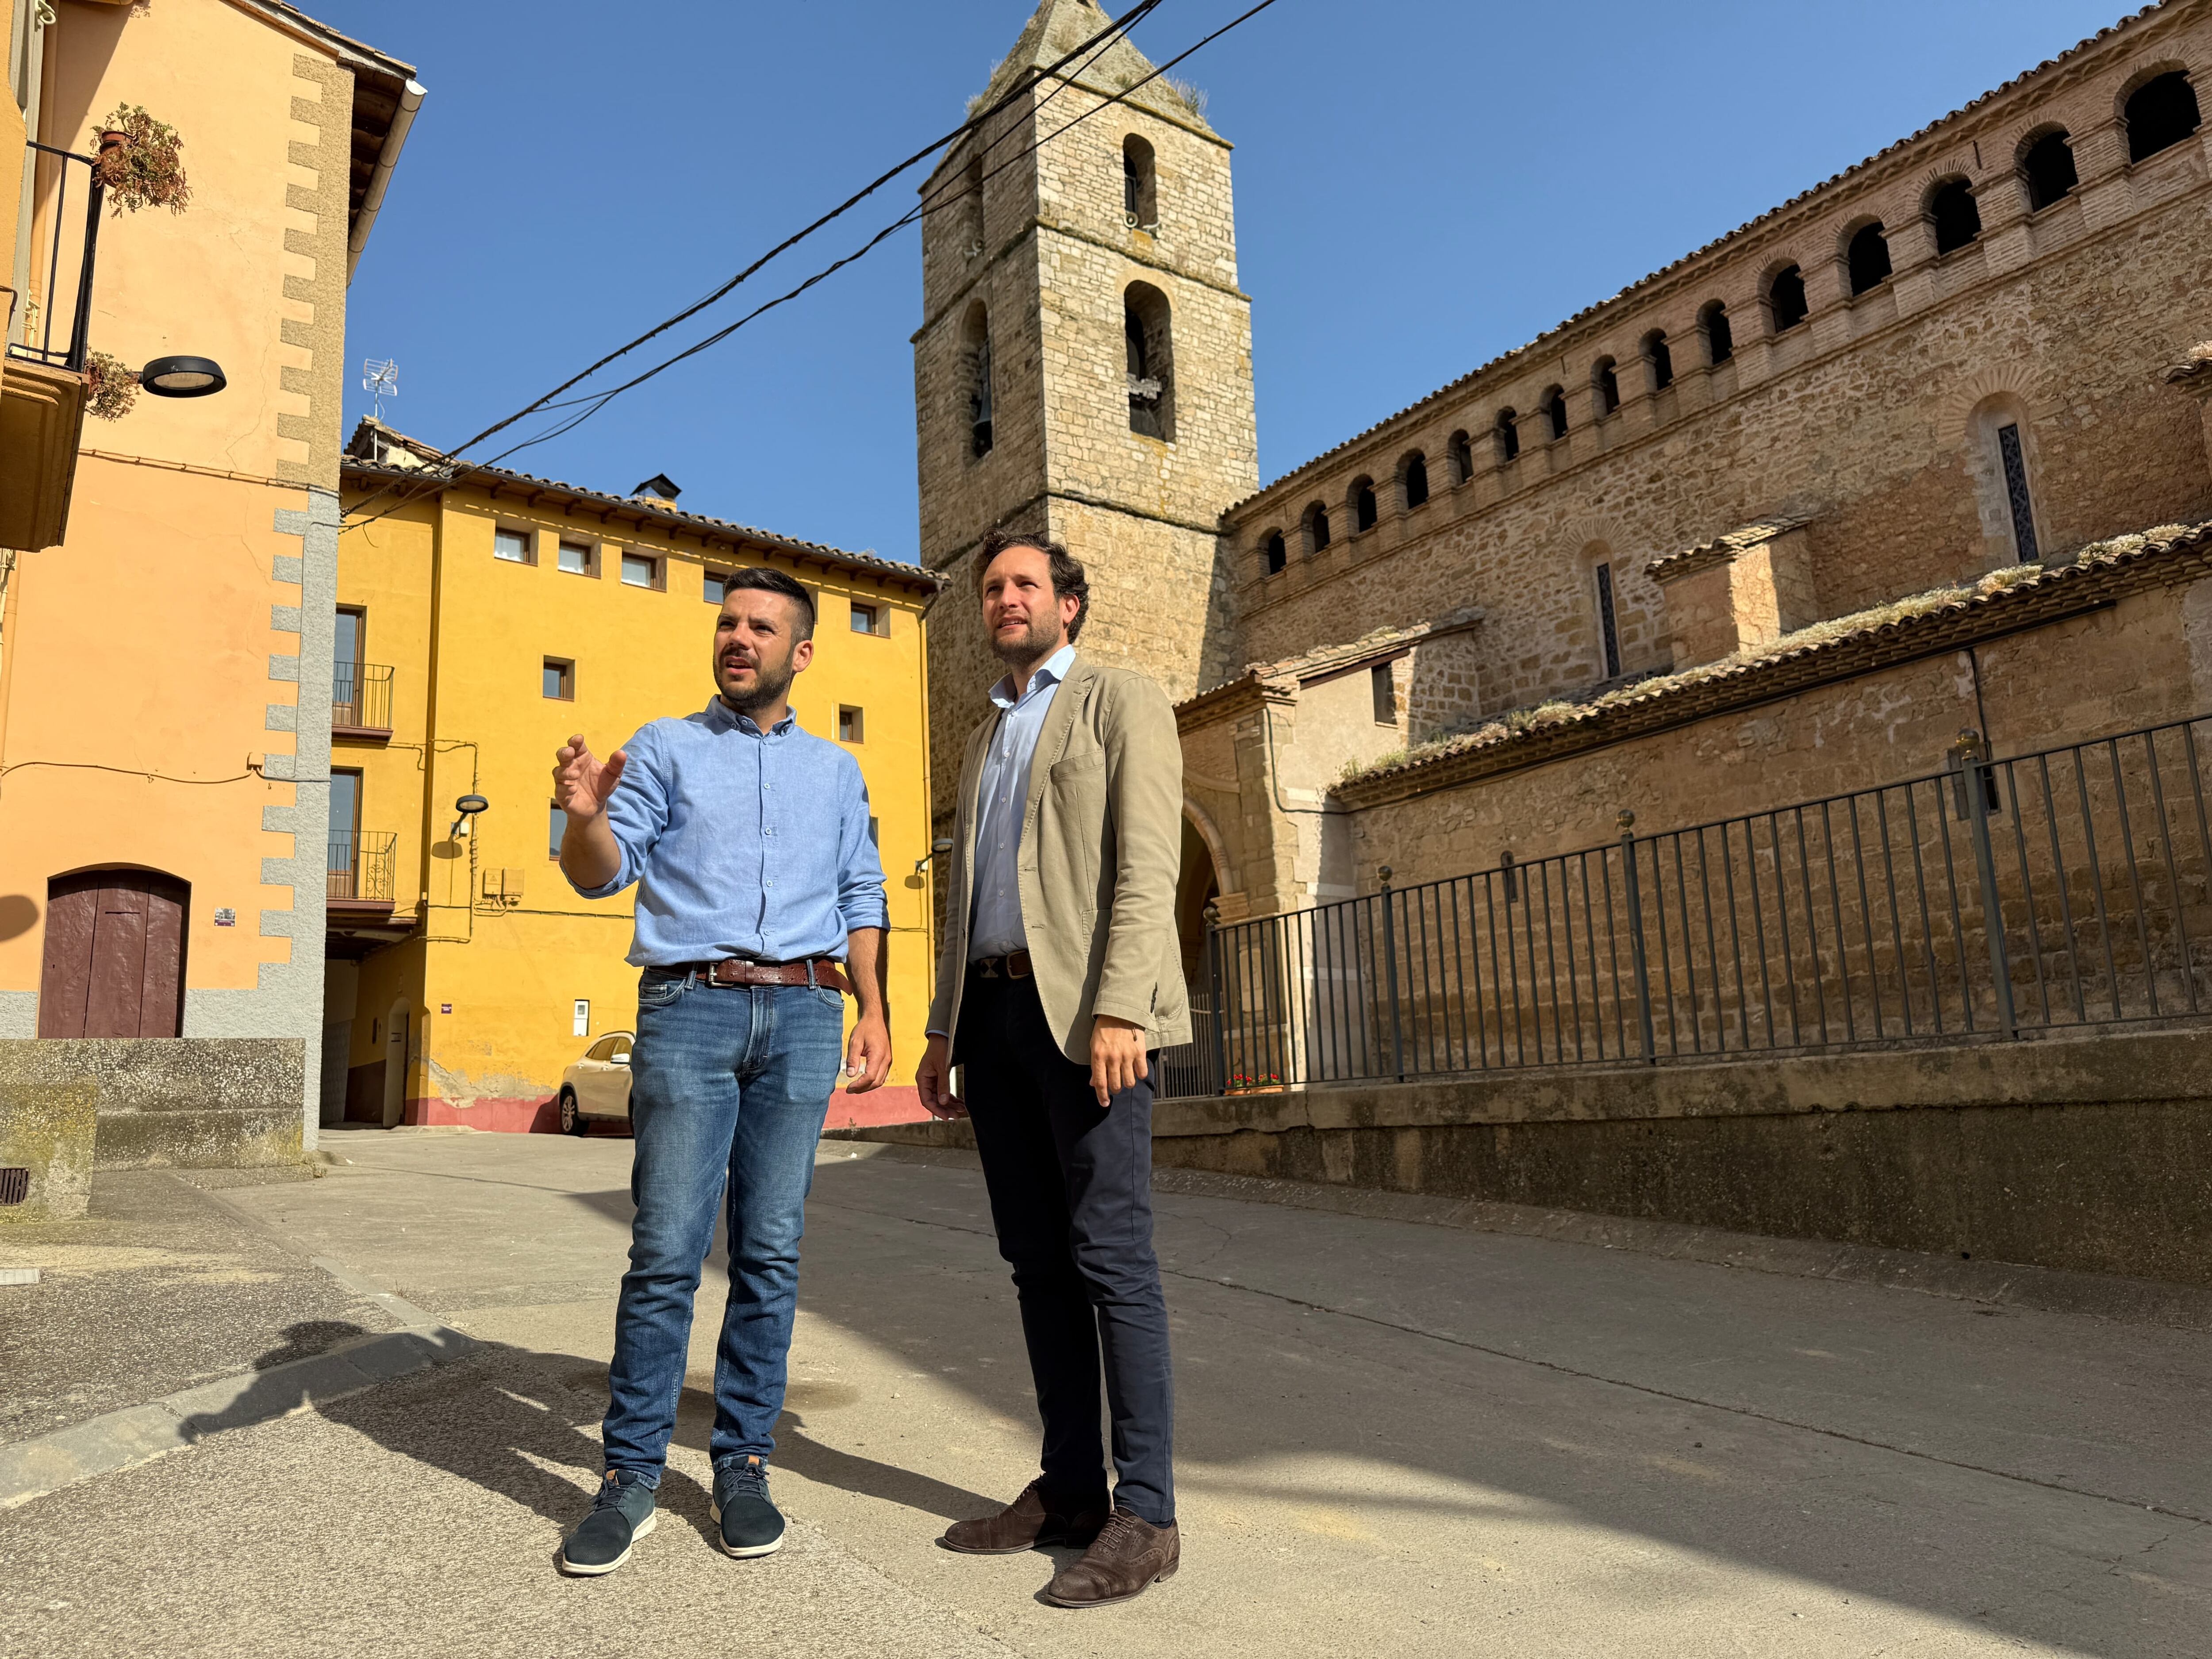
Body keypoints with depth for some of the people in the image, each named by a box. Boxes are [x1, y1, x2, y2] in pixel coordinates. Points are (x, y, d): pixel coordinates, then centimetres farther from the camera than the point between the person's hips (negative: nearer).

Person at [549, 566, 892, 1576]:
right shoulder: (668, 748, 12)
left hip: (802, 1012, 2)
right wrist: (584, 816, -20)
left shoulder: (836, 772, 19)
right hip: (689, 1007, -2)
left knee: (770, 1252, 3)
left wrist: (873, 1012, 4)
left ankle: (743, 1466, 13)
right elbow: (601, 874, 2)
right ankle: (630, 1479, 6)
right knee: (666, 1252, -5)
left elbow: (862, 899, 16)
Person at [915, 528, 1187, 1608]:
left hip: (1081, 1010, -7)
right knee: (1037, 1258, 8)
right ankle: (1069, 1486, 16)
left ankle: (1144, 1512, 1)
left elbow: (1147, 863, -9)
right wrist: (942, 1028, 15)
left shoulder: (1122, 703, 4)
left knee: (1111, 1257, -7)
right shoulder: (985, 737, 25)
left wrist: (1119, 1007, -21)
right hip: (993, 1011, 7)